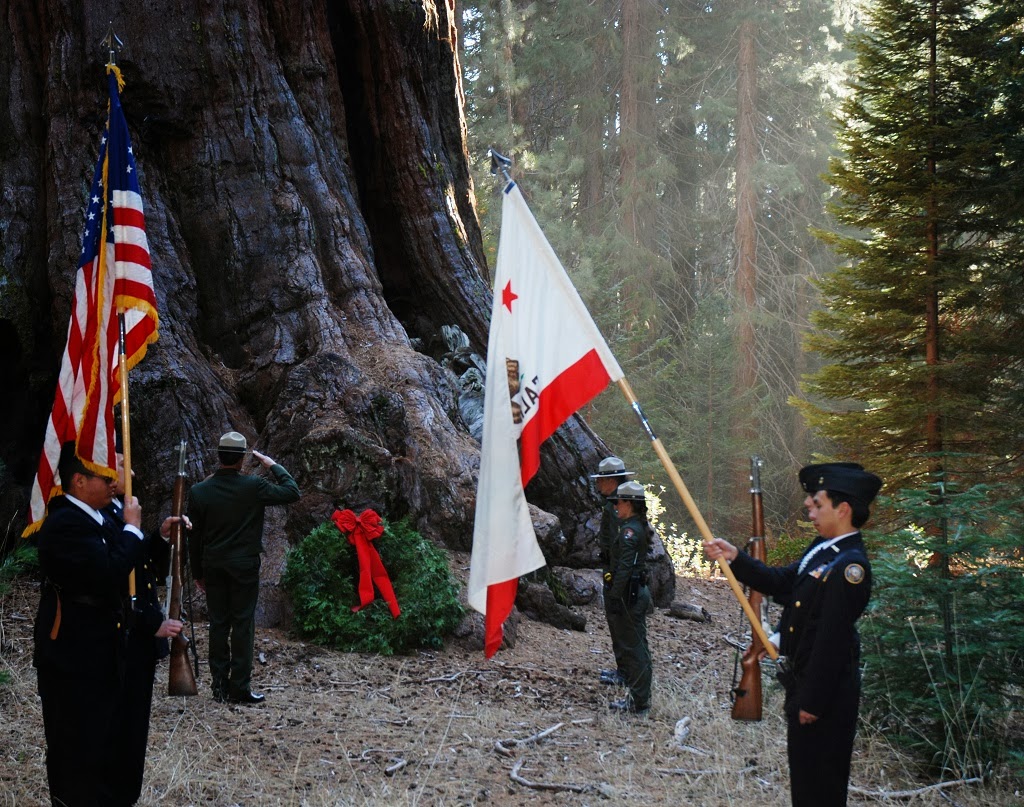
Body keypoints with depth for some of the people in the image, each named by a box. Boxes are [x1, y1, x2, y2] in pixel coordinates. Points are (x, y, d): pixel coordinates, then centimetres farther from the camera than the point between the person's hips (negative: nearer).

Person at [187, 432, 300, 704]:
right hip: (244, 566, -3)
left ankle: (220, 685, 13)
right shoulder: (253, 486, -11)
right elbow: (292, 492, -3)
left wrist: (197, 573, 13)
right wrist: (272, 465, 5)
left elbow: (194, 537, 4)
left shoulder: (199, 491, -1)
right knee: (243, 625, 2)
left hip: (213, 567, 3)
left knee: (218, 625, 9)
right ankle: (240, 687, 2)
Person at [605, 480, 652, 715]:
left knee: (632, 647, -5)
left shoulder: (630, 530, -17)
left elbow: (624, 567, -22)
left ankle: (638, 702, 0)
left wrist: (614, 597, -22)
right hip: (639, 591, 10)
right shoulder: (639, 527, 14)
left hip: (628, 593, -10)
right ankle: (637, 697, 21)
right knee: (637, 646, 14)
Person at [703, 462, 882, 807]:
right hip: (804, 678, 9)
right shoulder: (824, 548, 5)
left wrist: (813, 700, -22)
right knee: (804, 769, 23)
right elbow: (781, 582, 13)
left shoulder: (849, 566, -25)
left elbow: (832, 640, -25)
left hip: (826, 688, -9)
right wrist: (734, 557, 3)